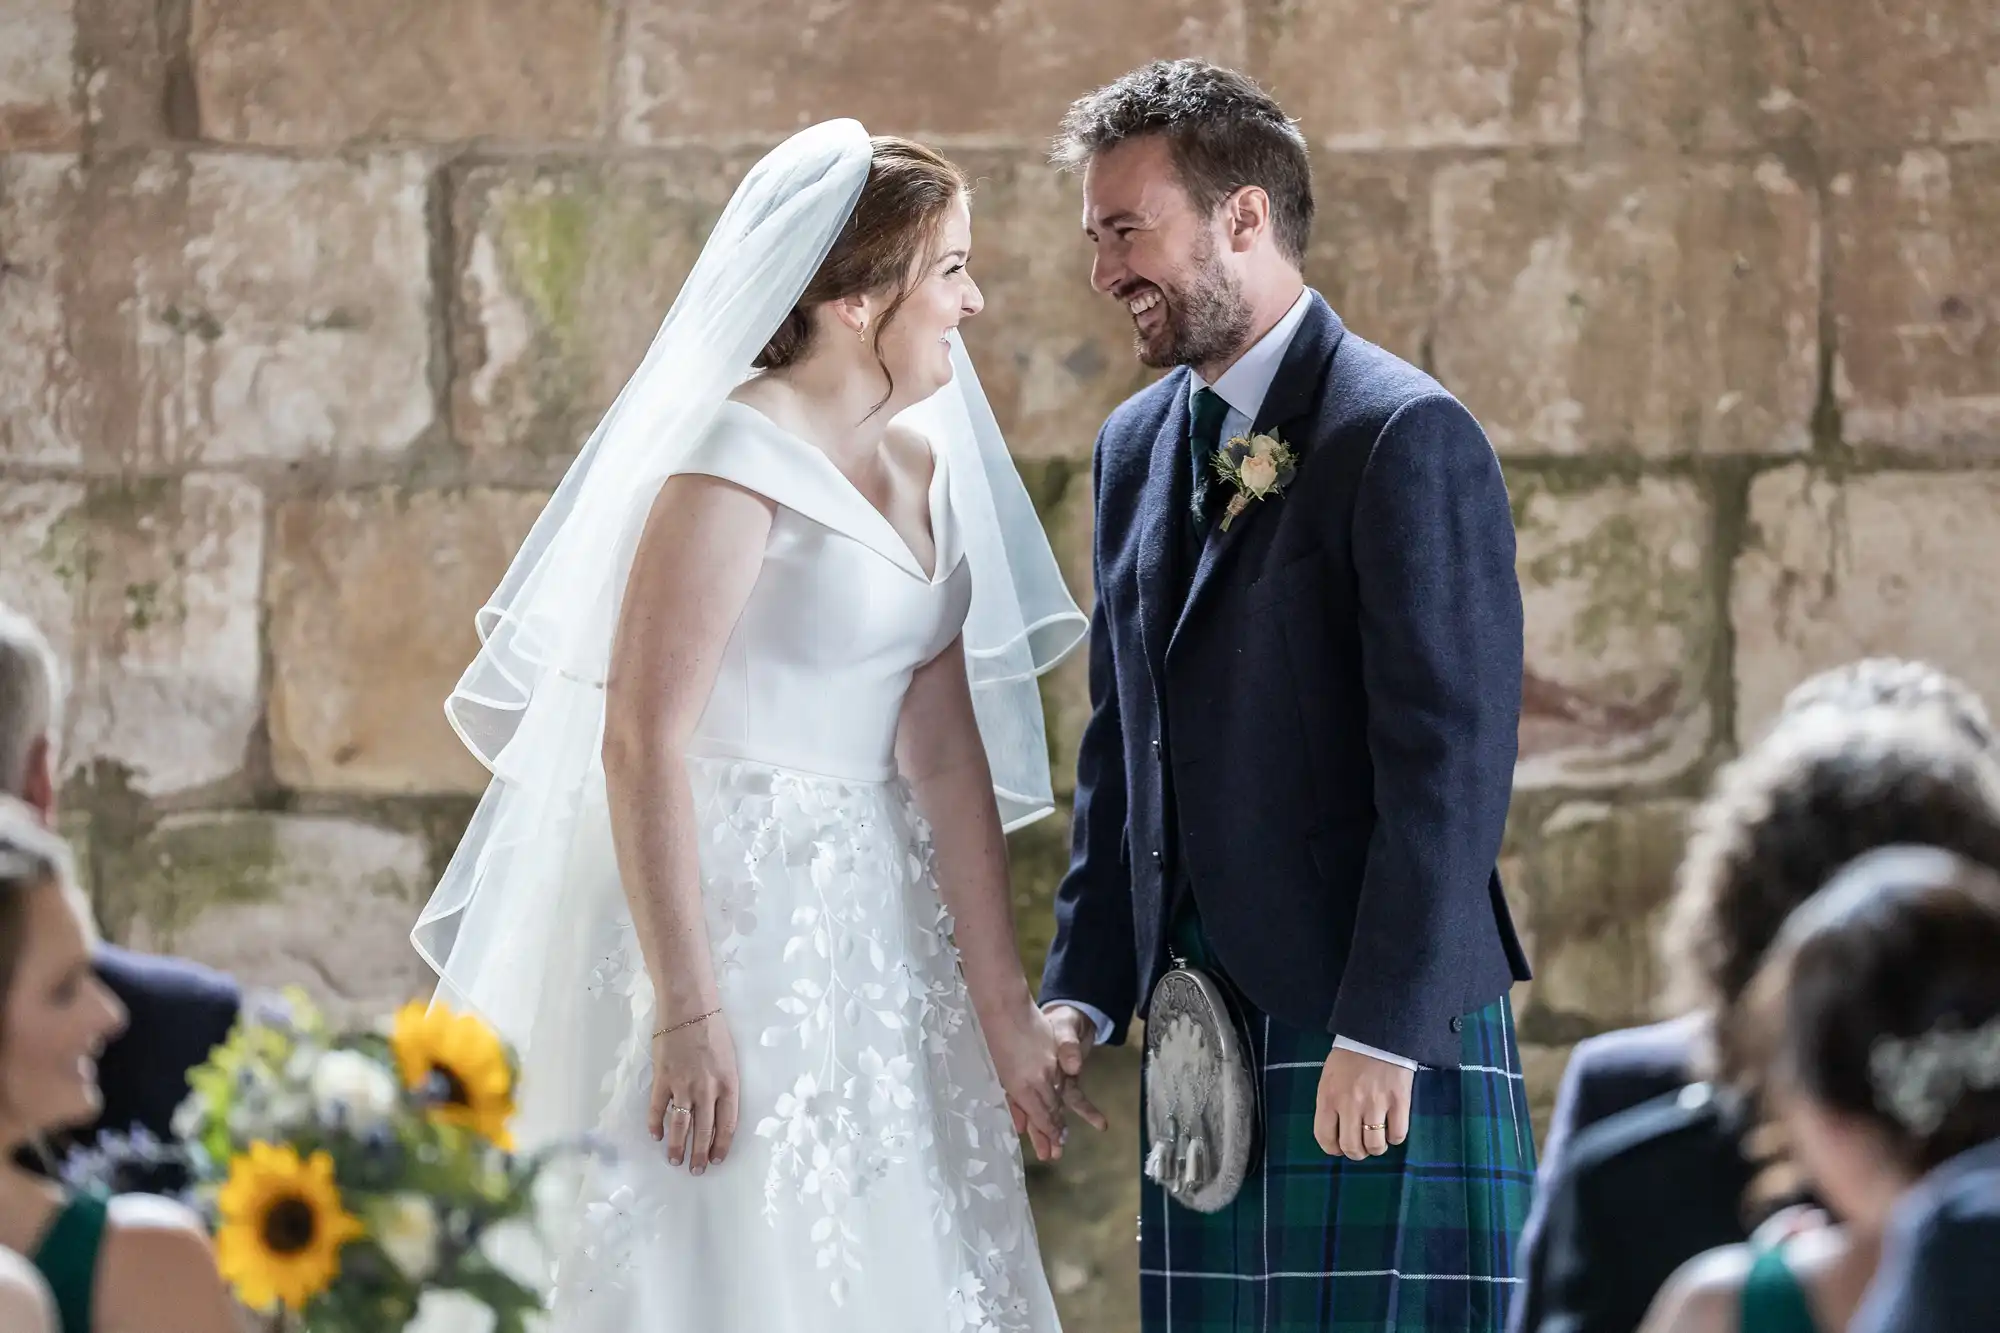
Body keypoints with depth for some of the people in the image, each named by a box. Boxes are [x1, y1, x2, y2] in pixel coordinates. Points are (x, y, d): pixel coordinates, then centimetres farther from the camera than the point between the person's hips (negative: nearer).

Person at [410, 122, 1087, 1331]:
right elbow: (642, 741, -19)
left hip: (868, 923, 8)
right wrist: (687, 1011, -23)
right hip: (723, 906, -8)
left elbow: (946, 754, 7)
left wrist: (1004, 1009, 3)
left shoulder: (922, 467, 9)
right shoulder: (741, 454, -15)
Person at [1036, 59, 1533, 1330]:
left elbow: (1450, 758, -15)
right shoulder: (1137, 446, 16)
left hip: (1376, 1033, -7)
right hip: (1197, 1027, 7)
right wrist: (1085, 993, 11)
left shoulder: (1408, 436, -10)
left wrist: (1383, 1031, -19)